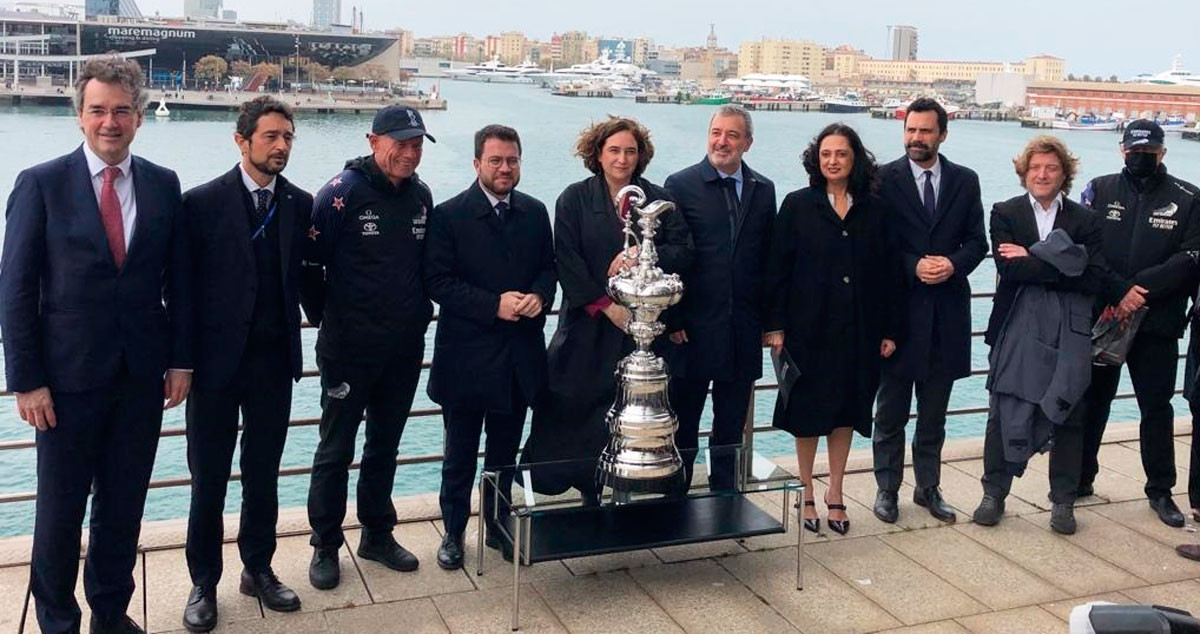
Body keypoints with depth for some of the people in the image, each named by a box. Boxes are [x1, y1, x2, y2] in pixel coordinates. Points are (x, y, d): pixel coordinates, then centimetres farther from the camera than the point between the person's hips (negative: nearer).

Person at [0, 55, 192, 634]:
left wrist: (181, 358, 3)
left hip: (142, 375, 3)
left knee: (124, 504, 14)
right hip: (68, 375, -3)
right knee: (60, 509, 10)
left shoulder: (163, 185, 3)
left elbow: (178, 280, 7)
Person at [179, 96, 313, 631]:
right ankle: (204, 582, 22)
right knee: (208, 477, 7)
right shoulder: (203, 202, -7)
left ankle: (259, 568, 30)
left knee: (264, 473, 14)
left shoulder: (300, 204, 3)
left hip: (274, 360, 3)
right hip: (216, 360, -3)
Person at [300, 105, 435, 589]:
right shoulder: (343, 192, -13)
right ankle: (325, 546, 19)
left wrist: (421, 311, 10)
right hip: (349, 348, -5)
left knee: (385, 445, 17)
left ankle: (378, 535, 31)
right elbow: (310, 261, -13)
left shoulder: (421, 195, 5)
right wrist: (323, 315, -5)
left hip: (405, 348, 6)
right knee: (335, 449, 5)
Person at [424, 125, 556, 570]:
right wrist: (494, 305, -21)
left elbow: (549, 267, 12)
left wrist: (539, 296, -10)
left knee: (505, 451, 17)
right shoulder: (449, 215, -8)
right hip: (467, 356, -4)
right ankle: (453, 532, 24)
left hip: (520, 355, 4)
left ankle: (498, 526, 32)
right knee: (460, 454, 9)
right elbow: (438, 281, -12)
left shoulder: (535, 213, 7)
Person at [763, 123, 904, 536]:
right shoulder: (798, 206, -1)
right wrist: (776, 326, -9)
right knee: (808, 412, 7)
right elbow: (778, 268, -3)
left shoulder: (875, 210, 4)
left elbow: (889, 273, 4)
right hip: (809, 328, -2)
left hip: (858, 331, 2)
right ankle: (807, 494, 22)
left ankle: (835, 494, 25)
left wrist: (890, 330, 0)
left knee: (847, 410, 11)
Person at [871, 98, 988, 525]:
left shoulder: (965, 181, 7)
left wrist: (954, 264, -13)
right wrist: (914, 267, -18)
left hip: (946, 311, 3)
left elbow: (977, 241, 7)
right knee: (891, 408, 7)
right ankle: (887, 488, 19)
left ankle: (929, 487, 25)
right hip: (899, 306, -3)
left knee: (934, 412, 13)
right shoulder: (884, 179, -3)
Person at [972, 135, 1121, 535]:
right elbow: (1010, 269, -13)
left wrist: (1033, 262, -14)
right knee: (1003, 414, 6)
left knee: (1068, 417, 7)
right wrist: (1062, 268, -17)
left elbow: (1096, 280, -9)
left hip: (1068, 334, 1)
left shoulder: (1084, 220, 4)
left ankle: (1063, 501, 20)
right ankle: (994, 493, 20)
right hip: (1015, 328, -1)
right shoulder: (1005, 214, 2)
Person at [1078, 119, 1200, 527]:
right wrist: (1118, 291, -16)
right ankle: (1080, 479, 24)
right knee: (1092, 400, 11)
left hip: (1157, 321, 0)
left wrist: (1143, 287, -18)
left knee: (1156, 406, 8)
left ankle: (1160, 490, 20)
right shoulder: (1099, 190, 4)